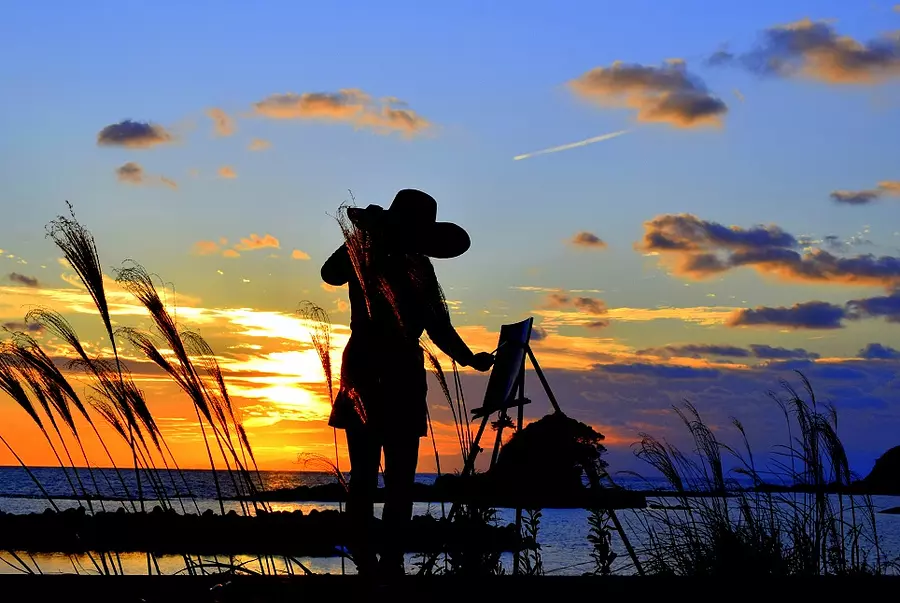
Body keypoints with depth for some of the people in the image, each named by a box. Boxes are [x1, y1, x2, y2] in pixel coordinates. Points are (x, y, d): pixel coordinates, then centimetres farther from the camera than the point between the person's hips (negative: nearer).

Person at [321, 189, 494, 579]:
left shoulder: (419, 267, 13)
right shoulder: (365, 255, 2)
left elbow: (438, 326, 9)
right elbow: (331, 274, -16)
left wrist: (469, 359, -4)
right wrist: (366, 234, -17)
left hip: (404, 377, 5)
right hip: (366, 373, -5)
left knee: (401, 477, 2)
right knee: (365, 474, -5)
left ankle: (392, 561, 5)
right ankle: (365, 561, -5)